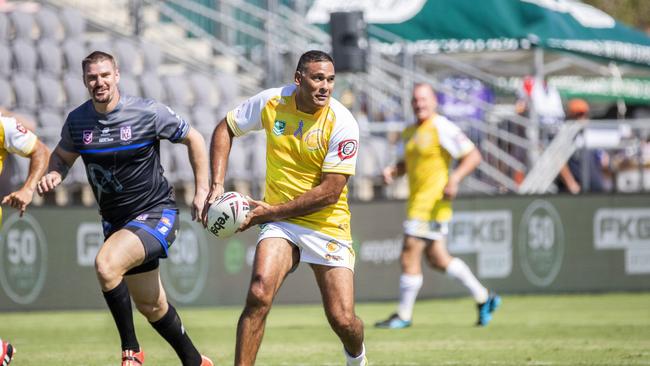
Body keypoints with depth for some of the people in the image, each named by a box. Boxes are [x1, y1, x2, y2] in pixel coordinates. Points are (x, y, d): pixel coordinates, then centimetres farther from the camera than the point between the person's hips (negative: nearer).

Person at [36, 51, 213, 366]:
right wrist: (54, 174, -8)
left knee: (106, 263, -31)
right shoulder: (77, 121, -3)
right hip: (115, 220, 6)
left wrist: (202, 192, -3)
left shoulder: (149, 113, -14)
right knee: (151, 305, 15)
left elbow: (194, 139, -1)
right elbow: (62, 155, 16)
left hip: (155, 213, -6)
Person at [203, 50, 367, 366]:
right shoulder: (271, 103, -6)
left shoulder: (342, 123, -16)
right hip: (280, 221, 2)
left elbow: (330, 191, -17)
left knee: (343, 321, -4)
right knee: (259, 294, -25)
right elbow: (225, 129, 10)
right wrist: (217, 184, -2)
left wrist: (271, 211, -18)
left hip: (328, 224, -1)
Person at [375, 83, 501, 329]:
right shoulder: (410, 132, 15)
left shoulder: (441, 128, -12)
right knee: (437, 260, 13)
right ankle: (483, 297, 23)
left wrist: (454, 179, -26)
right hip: (417, 204, 9)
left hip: (432, 205, -9)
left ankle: (403, 316, 3)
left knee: (409, 257, -7)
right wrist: (392, 171, 7)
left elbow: (473, 156, -13)